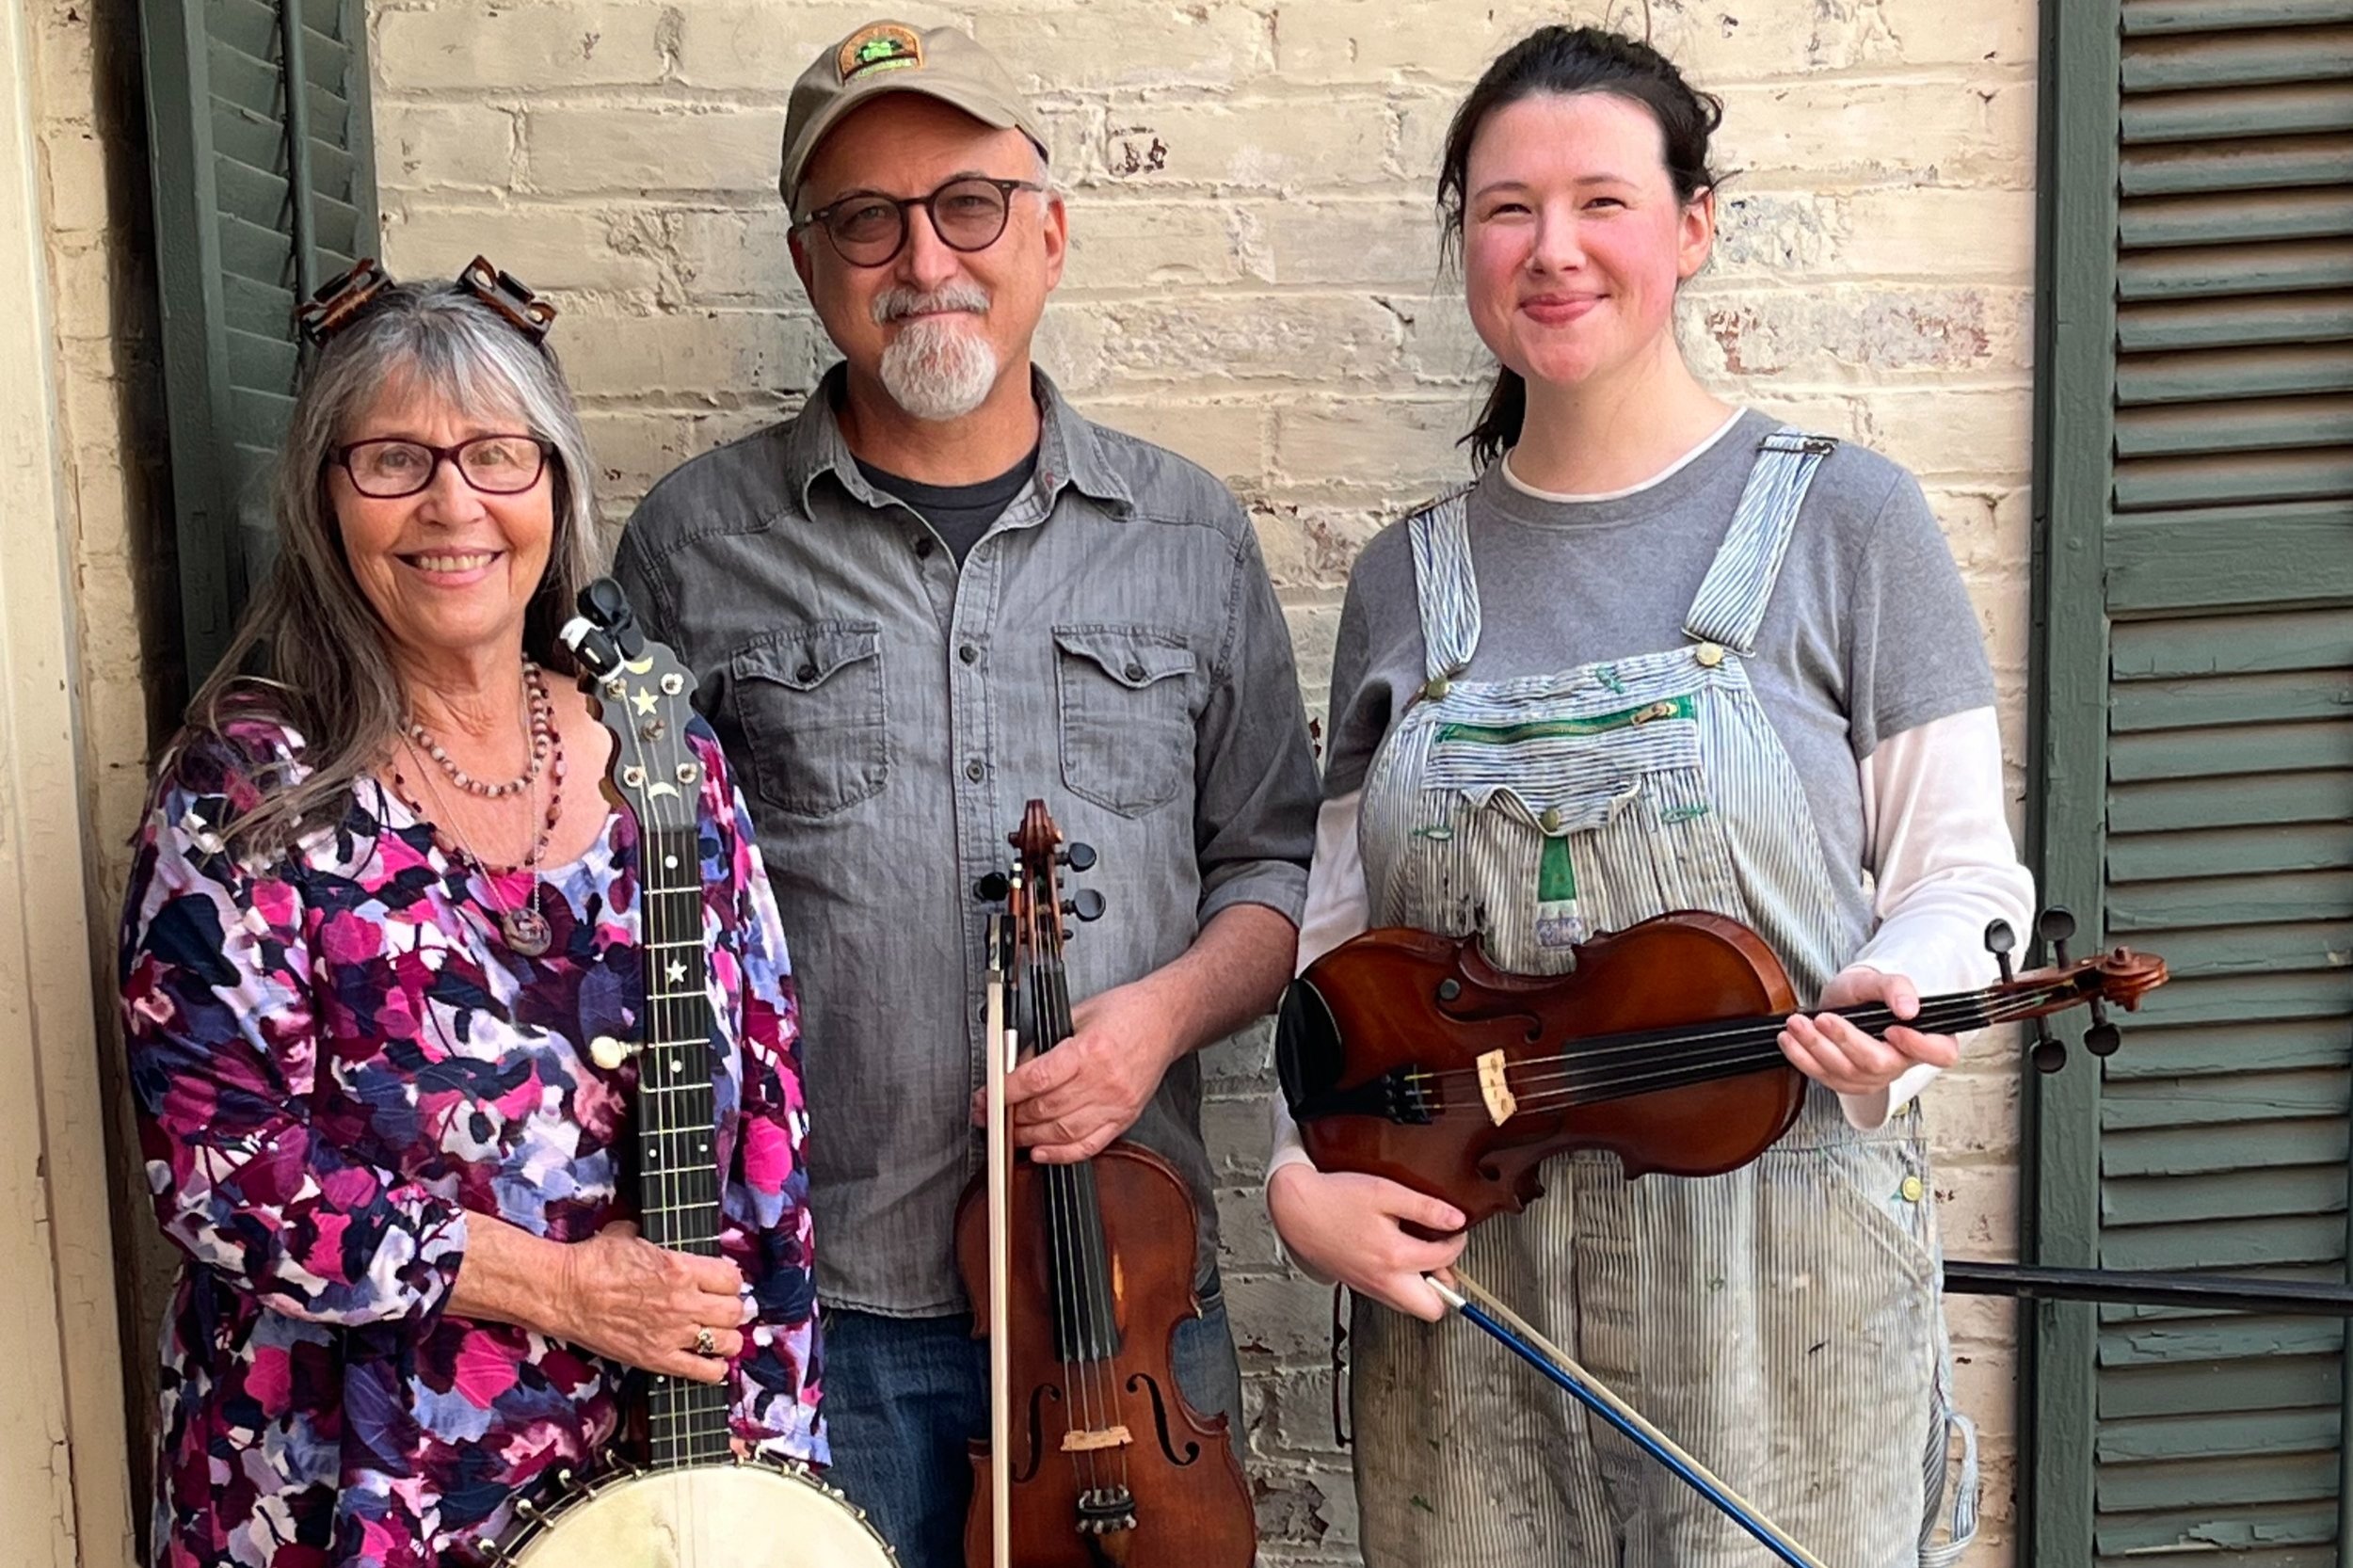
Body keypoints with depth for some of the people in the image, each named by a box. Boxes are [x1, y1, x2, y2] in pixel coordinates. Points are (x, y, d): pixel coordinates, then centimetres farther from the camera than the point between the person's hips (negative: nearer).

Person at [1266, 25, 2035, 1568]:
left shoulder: (1842, 517, -2)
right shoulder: (1406, 581, 6)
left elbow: (1963, 873, -1)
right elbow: (1341, 935, 9)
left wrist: (1887, 1004, -21)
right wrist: (1304, 1176, -4)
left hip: (1771, 1286, -2)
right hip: (1458, 1283, 3)